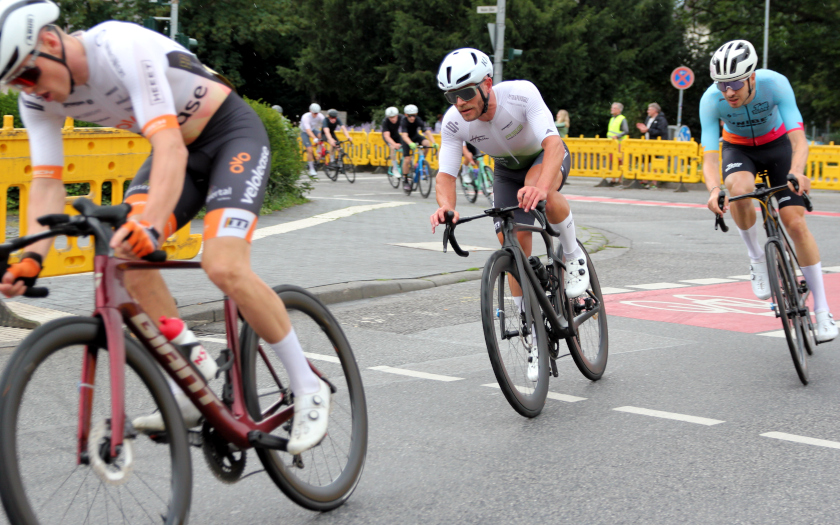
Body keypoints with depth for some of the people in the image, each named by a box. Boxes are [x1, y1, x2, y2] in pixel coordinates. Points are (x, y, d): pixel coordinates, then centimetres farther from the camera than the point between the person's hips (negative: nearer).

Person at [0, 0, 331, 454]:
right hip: (180, 146, 7)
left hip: (234, 134, -7)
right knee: (125, 252, -15)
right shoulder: (38, 101, -9)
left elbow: (170, 148, -40)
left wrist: (150, 225, -54)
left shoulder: (121, 48, -31)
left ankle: (309, 390, -8)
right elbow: (46, 181, -11)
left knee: (224, 268, -25)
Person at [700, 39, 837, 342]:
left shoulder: (774, 83, -32)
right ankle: (757, 258, -9)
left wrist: (796, 172, -58)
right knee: (739, 190, -35)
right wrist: (713, 189, -53)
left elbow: (798, 138, -37)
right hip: (738, 148, 0)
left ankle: (822, 311, -1)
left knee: (796, 223, -12)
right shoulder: (711, 100, -29)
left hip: (777, 144, 0)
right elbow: (709, 156, -32)